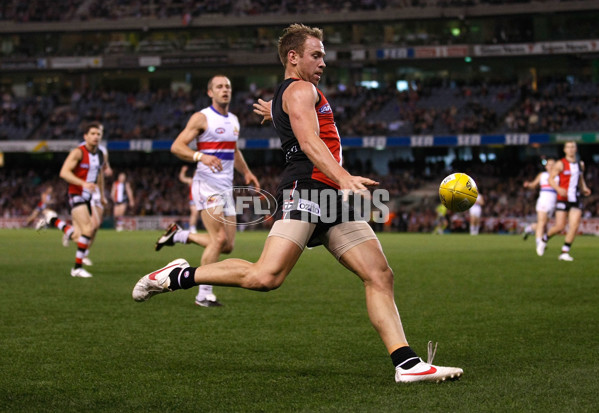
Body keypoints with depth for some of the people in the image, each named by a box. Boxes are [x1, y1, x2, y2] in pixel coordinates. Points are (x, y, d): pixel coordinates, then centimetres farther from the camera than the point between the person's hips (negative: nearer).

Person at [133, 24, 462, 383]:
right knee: (266, 277, -24)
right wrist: (344, 178, -31)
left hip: (331, 199, 11)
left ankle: (407, 363, -7)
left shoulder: (285, 96, 30)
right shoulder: (301, 89, -1)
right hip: (306, 191, -11)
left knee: (380, 276, -1)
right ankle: (179, 276, -7)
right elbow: (309, 141, -18)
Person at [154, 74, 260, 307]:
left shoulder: (234, 120, 16)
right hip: (207, 185, -8)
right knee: (219, 239, -17)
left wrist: (246, 172, 18)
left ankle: (179, 235, 25)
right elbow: (176, 146, -13)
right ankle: (204, 294, -6)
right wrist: (201, 156, -29)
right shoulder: (202, 118, -7)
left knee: (228, 246, 4)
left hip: (226, 188, 8)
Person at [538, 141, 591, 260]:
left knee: (574, 226, -9)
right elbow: (550, 179, -5)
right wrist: (559, 189, -22)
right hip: (563, 200, -4)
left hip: (576, 200, 4)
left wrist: (584, 189, 6)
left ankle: (564, 253, -2)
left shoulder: (580, 164, 11)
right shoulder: (560, 164, -5)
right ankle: (545, 240, 24)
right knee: (559, 227, -6)